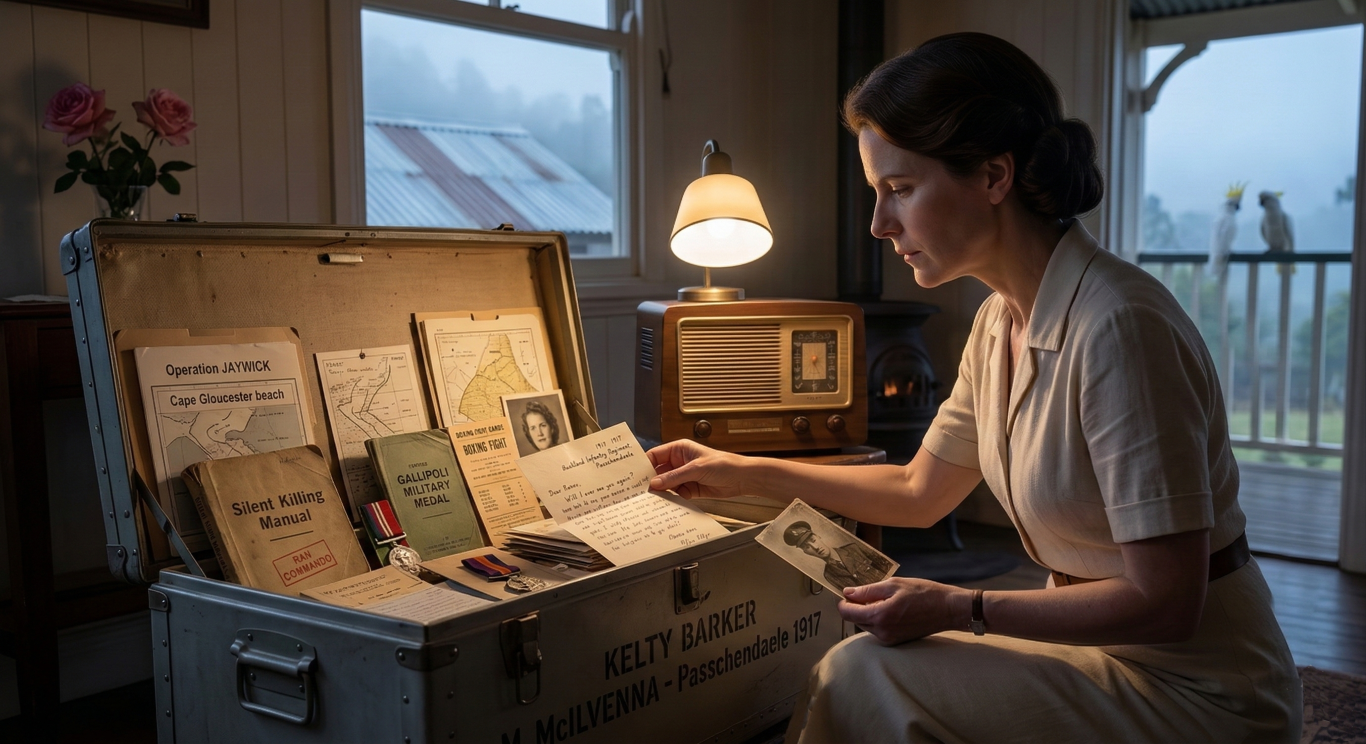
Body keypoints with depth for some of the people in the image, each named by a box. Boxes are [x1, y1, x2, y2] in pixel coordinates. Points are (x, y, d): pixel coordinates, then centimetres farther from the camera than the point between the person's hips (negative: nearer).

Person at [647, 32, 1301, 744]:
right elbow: (918, 491, 14)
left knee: (863, 679, -18)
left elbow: (1165, 601, -23)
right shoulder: (999, 321, 2)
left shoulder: (1119, 326, -26)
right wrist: (746, 474, 13)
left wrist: (958, 608, -22)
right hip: (1100, 643, 7)